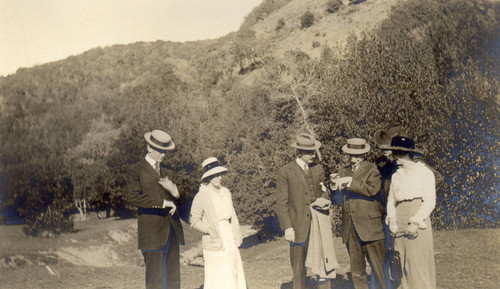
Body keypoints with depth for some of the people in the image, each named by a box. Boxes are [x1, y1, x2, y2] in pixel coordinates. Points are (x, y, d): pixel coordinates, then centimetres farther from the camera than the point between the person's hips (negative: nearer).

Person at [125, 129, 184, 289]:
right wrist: (163, 203, -19)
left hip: (170, 229, 6)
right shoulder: (136, 171, -1)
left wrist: (173, 189, -5)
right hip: (152, 231, -6)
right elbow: (132, 197, -18)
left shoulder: (166, 172, 20)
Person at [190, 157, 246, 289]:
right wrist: (208, 230, -21)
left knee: (234, 276, 10)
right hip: (215, 243, -6)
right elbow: (194, 220, -6)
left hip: (230, 240, 6)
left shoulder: (226, 192, 8)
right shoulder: (201, 196, -10)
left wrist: (237, 236, 12)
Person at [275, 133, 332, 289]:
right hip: (299, 227, -3)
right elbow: (281, 203, -4)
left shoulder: (318, 170, 10)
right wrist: (287, 227, -12)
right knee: (298, 266, 7)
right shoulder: (285, 172, -3)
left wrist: (322, 199, -5)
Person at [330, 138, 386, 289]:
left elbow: (372, 190, -20)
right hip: (350, 229, 5)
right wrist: (335, 185, -10)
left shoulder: (372, 169, -2)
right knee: (356, 271, 11)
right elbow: (336, 200, 10)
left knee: (379, 267, -1)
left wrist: (349, 181, -22)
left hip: (369, 227, -5)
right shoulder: (343, 171, 13)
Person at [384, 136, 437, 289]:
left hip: (418, 223, -5)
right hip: (399, 226, 5)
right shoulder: (396, 176, 16)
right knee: (403, 265, 3)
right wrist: (392, 220, 0)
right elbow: (391, 200, 17)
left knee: (419, 263, -6)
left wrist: (415, 222, -14)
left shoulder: (425, 172, 1)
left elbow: (430, 201, -5)